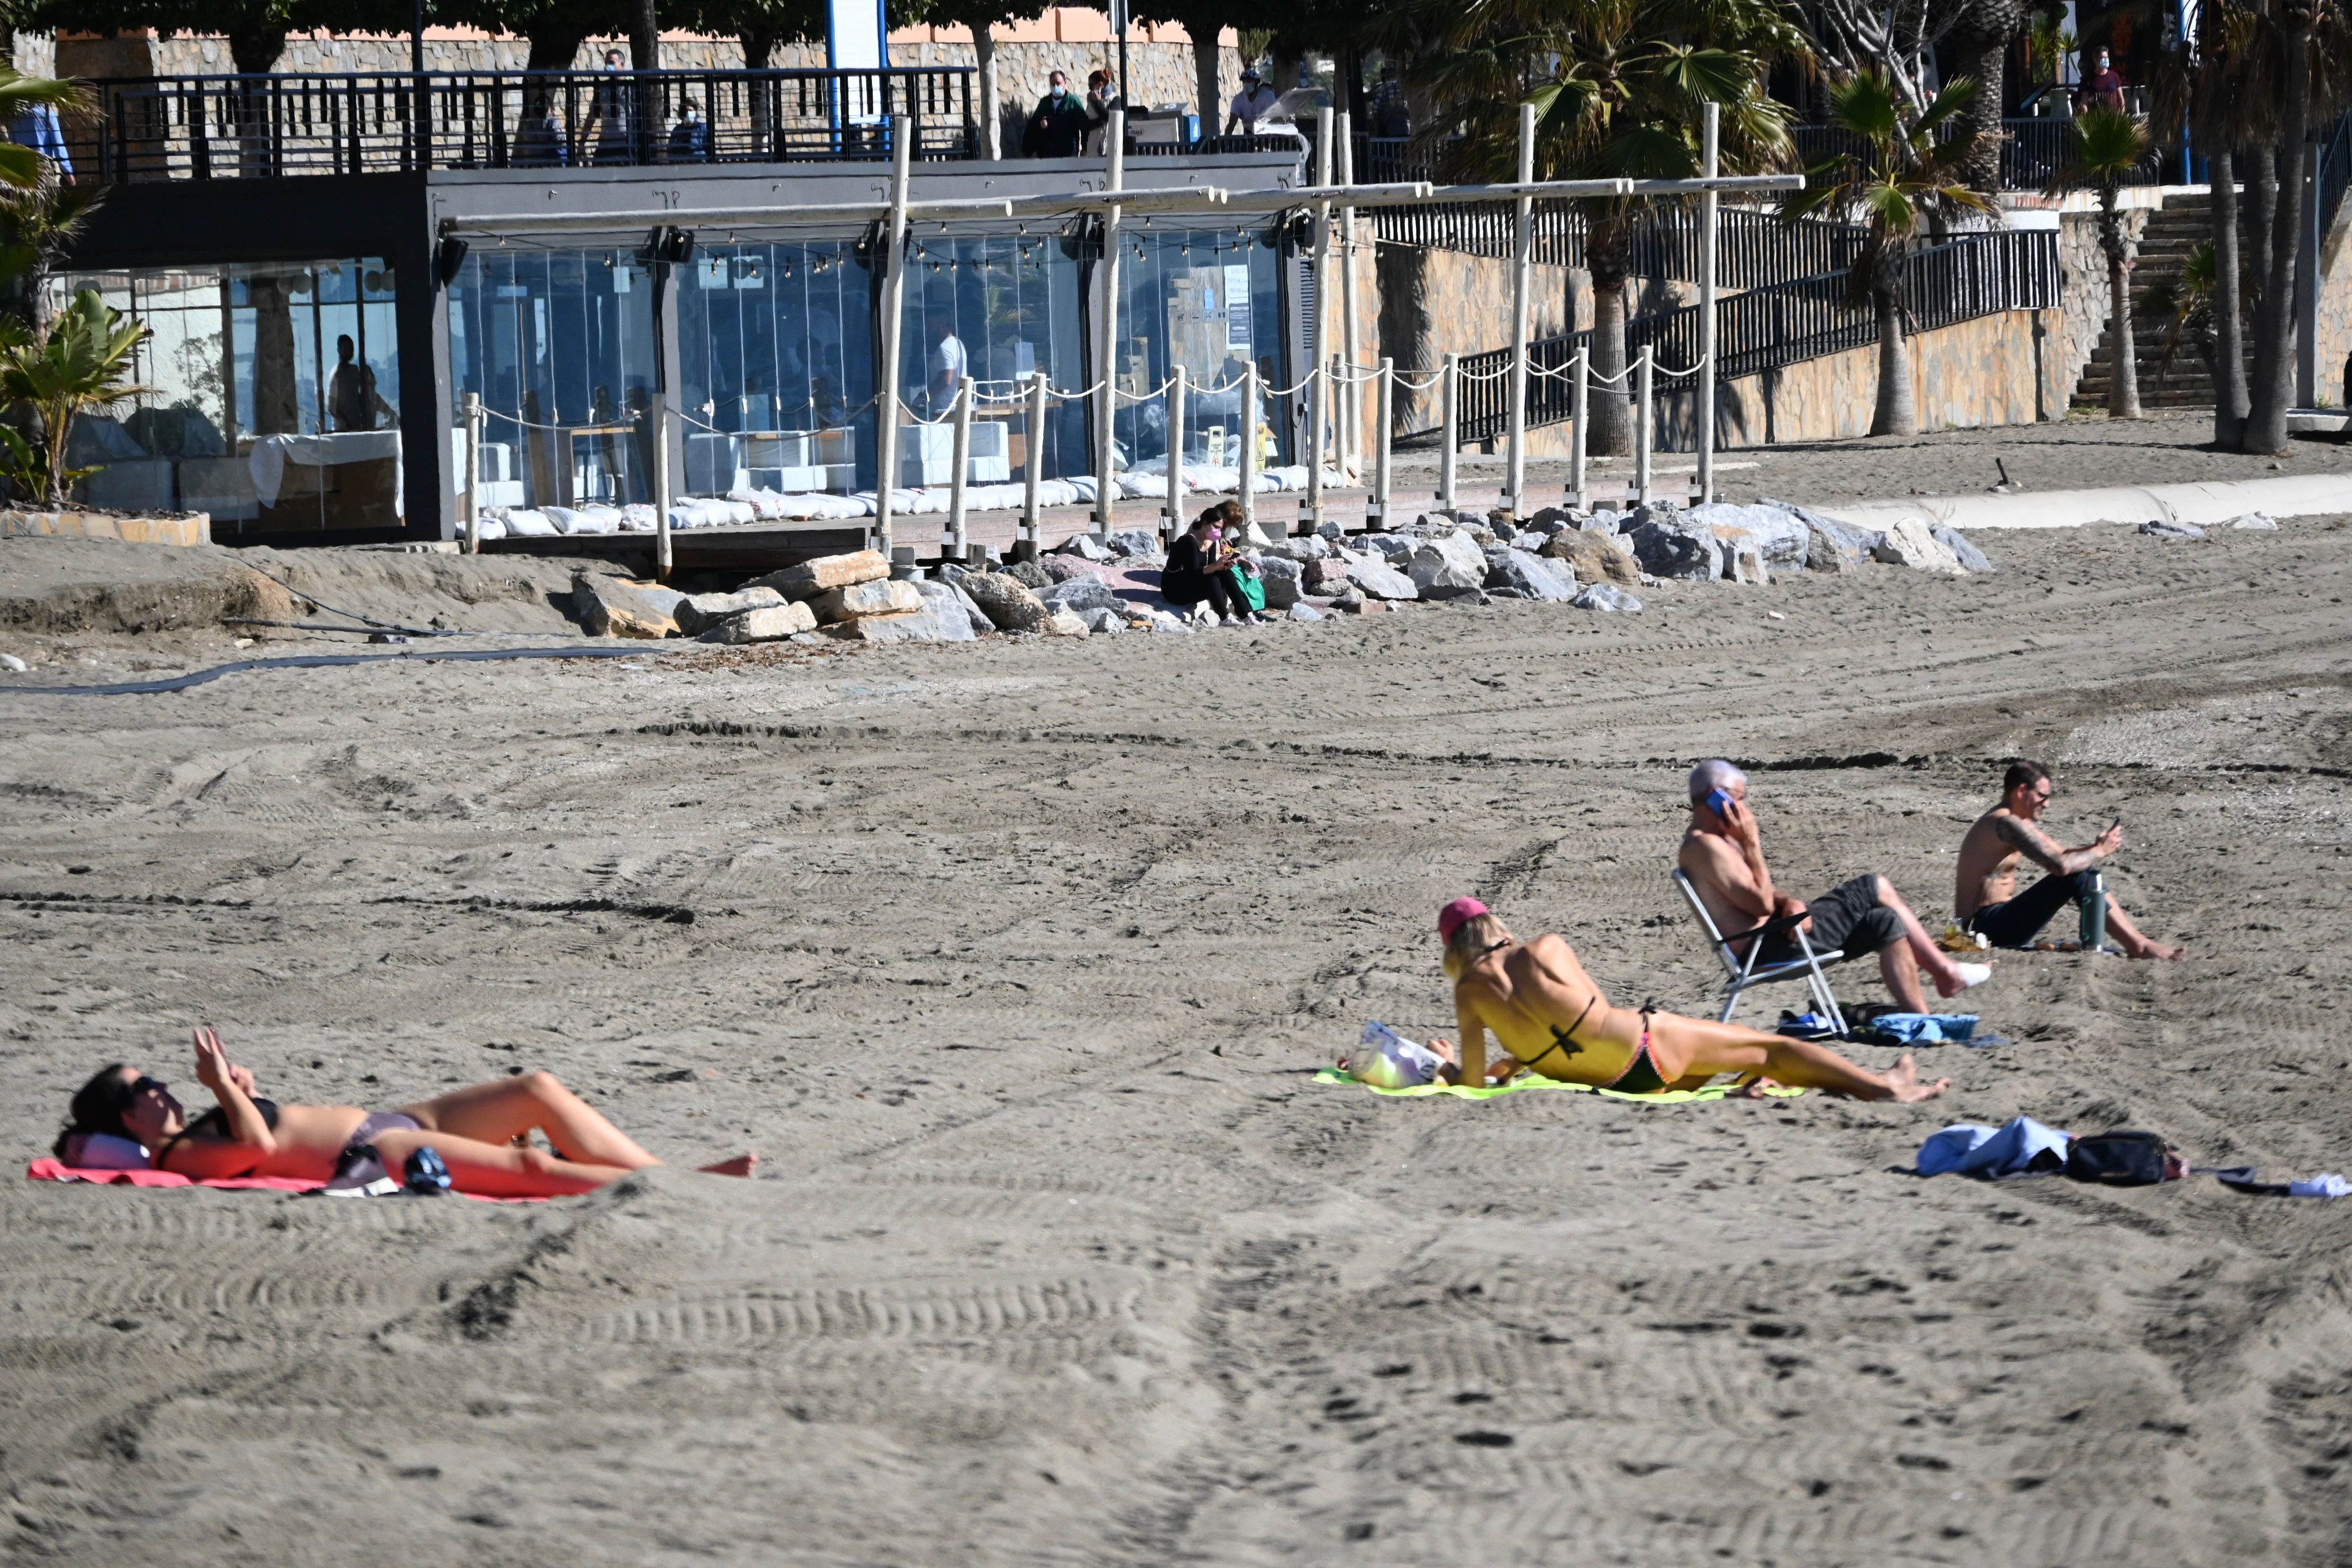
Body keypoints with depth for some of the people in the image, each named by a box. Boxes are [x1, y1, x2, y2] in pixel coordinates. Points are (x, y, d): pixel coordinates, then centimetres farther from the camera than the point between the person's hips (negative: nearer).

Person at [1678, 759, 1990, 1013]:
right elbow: (1761, 904, -22)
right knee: (1886, 924, -11)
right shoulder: (1706, 847, -19)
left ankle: (1944, 969, 17)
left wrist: (1789, 903, -4)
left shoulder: (1713, 840, 16)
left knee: (1878, 888, 13)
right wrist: (1751, 842, -18)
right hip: (1767, 951, -11)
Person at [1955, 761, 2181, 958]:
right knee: (2076, 876, -20)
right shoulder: (2007, 824, -18)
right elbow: (2060, 865, -26)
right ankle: (2139, 946, -17)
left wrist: (2095, 847, -1)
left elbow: (2059, 855, 19)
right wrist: (2100, 851, -9)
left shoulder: (2019, 822, 16)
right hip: (1988, 926, -11)